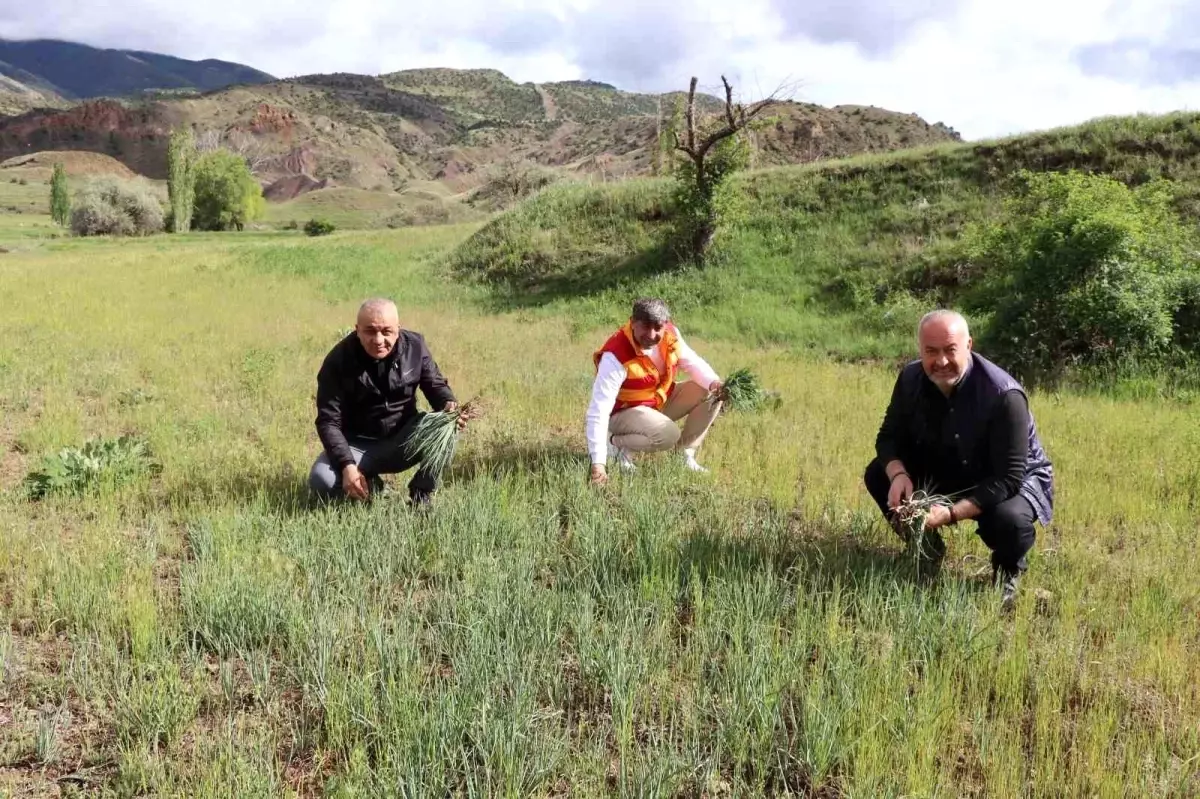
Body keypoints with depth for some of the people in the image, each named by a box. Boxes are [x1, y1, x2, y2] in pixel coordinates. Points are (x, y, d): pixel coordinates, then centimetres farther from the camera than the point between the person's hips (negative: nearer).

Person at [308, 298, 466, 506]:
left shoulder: (415, 346, -10)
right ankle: (370, 486, 6)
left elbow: (435, 385, -1)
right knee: (321, 481, -29)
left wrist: (449, 405, -27)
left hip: (404, 440, 2)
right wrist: (347, 465, -32)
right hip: (358, 444, -2)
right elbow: (329, 421, -17)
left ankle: (421, 496, -5)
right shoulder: (338, 360, -17)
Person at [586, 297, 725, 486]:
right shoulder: (616, 357, -33)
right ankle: (616, 443, -8)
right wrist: (598, 462, -41)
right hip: (625, 412, -7)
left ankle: (686, 454, 0)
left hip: (662, 399, 7)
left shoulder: (670, 334, -15)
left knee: (711, 393, -9)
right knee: (668, 435, -34)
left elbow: (691, 362, 0)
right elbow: (598, 411, -35)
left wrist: (713, 382, -25)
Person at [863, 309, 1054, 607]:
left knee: (1009, 520, -38)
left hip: (1014, 481, -5)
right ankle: (927, 548, 13)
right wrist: (898, 475, -29)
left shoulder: (1004, 395, -32)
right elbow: (889, 436, -6)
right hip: (946, 473, 5)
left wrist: (952, 513, -41)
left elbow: (1008, 478, -32)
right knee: (878, 475, -13)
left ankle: (1008, 571, 2)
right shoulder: (911, 379, -15)